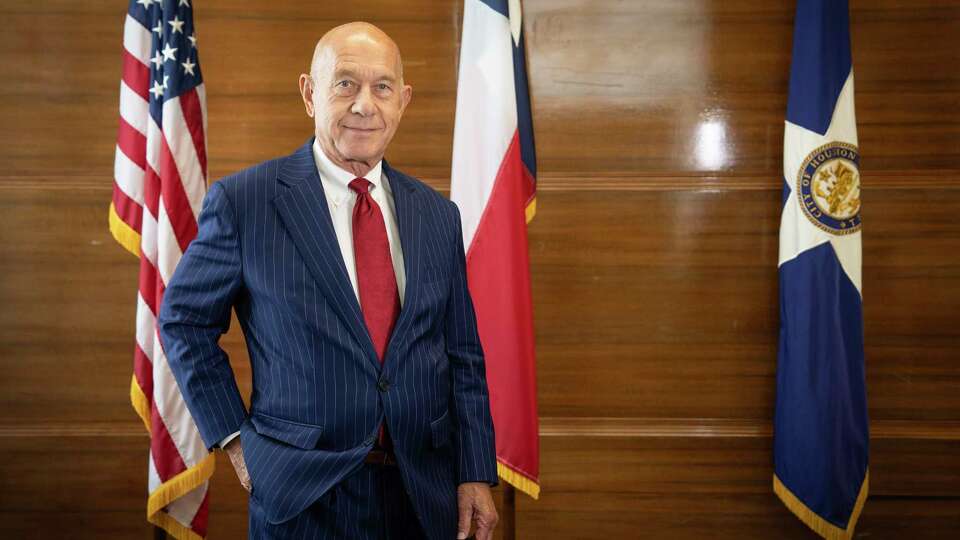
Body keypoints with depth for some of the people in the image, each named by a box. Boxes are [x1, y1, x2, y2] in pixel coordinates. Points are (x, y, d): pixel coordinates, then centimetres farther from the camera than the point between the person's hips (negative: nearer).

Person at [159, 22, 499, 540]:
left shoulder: (438, 215, 3)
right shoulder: (242, 201, -8)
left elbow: (462, 355, 5)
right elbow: (183, 319, 2)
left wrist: (476, 474, 3)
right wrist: (232, 435, -3)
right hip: (303, 496, -3)